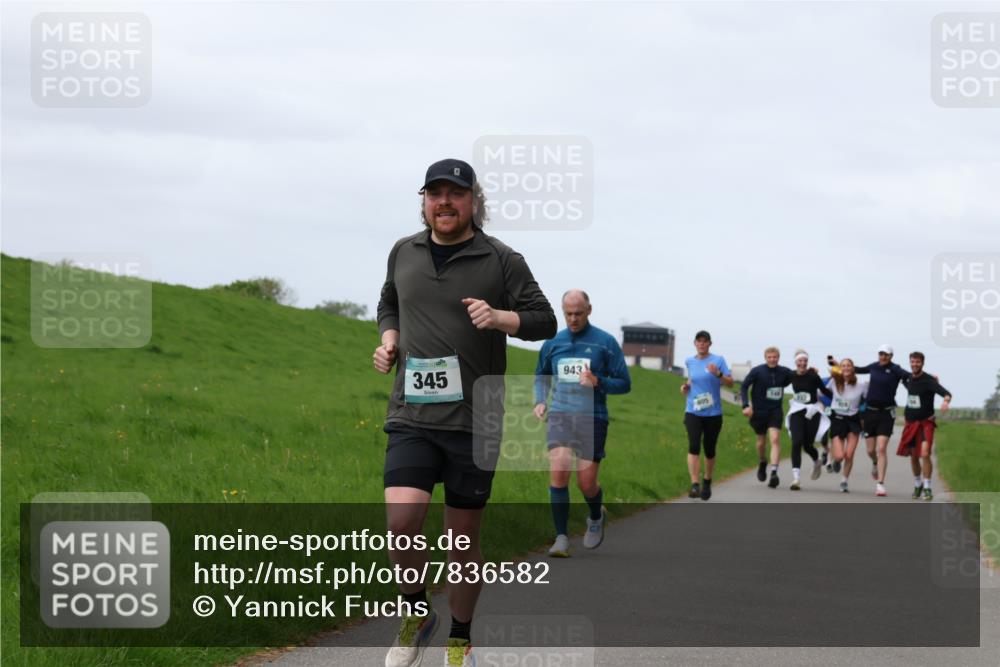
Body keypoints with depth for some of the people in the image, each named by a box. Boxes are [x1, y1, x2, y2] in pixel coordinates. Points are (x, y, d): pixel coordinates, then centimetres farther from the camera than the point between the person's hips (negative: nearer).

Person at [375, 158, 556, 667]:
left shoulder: (501, 261, -2)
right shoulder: (404, 253, 9)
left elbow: (545, 320, -2)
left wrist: (500, 318, -20)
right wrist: (388, 339, 7)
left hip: (474, 421, -2)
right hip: (412, 417, 2)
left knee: (463, 536, 6)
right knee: (401, 521, -18)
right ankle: (416, 612, 9)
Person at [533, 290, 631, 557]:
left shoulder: (605, 342, 0)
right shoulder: (553, 343, 10)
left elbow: (624, 384, 2)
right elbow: (541, 375, 27)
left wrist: (598, 382, -16)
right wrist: (540, 401, 8)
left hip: (592, 418, -2)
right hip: (560, 415, 2)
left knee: (586, 483, -1)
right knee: (558, 471, -18)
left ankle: (596, 517, 34)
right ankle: (561, 538, -12)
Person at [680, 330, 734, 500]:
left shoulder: (718, 360, -1)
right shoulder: (689, 361, 8)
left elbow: (730, 383, -5)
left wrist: (718, 374, -22)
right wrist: (686, 386, 5)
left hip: (713, 413, -1)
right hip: (693, 412, 1)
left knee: (709, 450, 8)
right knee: (694, 446, -18)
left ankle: (707, 482, 31)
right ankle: (694, 485, -24)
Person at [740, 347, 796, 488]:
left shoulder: (784, 372, -2)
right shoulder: (757, 371, -10)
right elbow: (744, 386, -6)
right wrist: (746, 405, -17)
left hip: (775, 411, 0)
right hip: (759, 411, 0)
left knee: (775, 439, -17)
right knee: (761, 441, 14)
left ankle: (774, 472, -22)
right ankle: (762, 463, 44)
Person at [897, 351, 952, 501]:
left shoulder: (928, 381, -15)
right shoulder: (908, 378, 4)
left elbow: (946, 393, -28)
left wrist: (946, 401, -52)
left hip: (926, 423, -6)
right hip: (910, 422, 6)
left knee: (925, 454, -19)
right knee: (913, 456, 12)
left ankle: (927, 488, -9)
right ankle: (917, 484, 33)